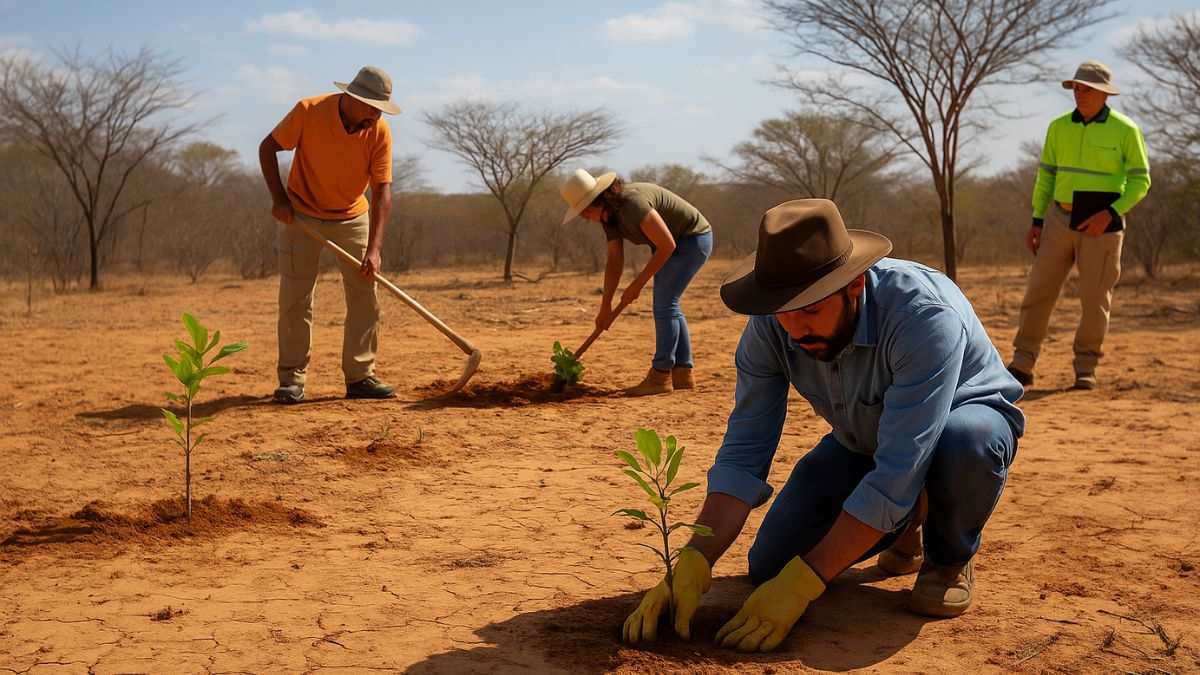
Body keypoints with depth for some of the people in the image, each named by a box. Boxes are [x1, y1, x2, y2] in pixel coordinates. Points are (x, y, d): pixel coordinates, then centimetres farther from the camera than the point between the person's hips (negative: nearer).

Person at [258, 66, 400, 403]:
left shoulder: (380, 131, -18)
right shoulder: (309, 111, -22)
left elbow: (382, 190, -20)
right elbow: (267, 147, -9)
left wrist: (374, 248, -29)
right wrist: (279, 198, -18)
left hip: (352, 217, 2)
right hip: (301, 214, -2)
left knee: (365, 296, -1)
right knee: (294, 297, -4)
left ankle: (360, 376, 7)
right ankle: (291, 378, 5)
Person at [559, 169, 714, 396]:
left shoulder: (633, 203, -32)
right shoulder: (608, 214, -3)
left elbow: (667, 245, -28)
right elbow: (615, 262, 1)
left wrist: (638, 283, -21)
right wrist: (605, 306, -2)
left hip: (693, 239, -10)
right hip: (675, 243, 10)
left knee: (664, 304, -13)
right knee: (667, 306, 10)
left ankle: (660, 376, -9)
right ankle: (683, 373, 15)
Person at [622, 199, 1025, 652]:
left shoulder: (925, 315, -39)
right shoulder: (770, 327, -23)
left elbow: (899, 470, -42)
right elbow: (743, 453, -21)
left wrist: (802, 583, -43)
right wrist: (693, 564, -35)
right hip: (864, 440, 5)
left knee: (963, 440, -41)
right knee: (770, 566, -10)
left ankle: (950, 556, -6)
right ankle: (902, 521, 18)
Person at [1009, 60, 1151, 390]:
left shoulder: (1125, 130, -6)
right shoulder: (1059, 127, 5)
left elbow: (1140, 181, -4)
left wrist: (1110, 214, -18)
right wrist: (1036, 221, 5)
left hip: (1102, 224, -3)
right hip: (1060, 219, 3)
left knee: (1095, 298, 1)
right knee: (1039, 289, -1)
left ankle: (1086, 368, 14)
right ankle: (1022, 364, 3)